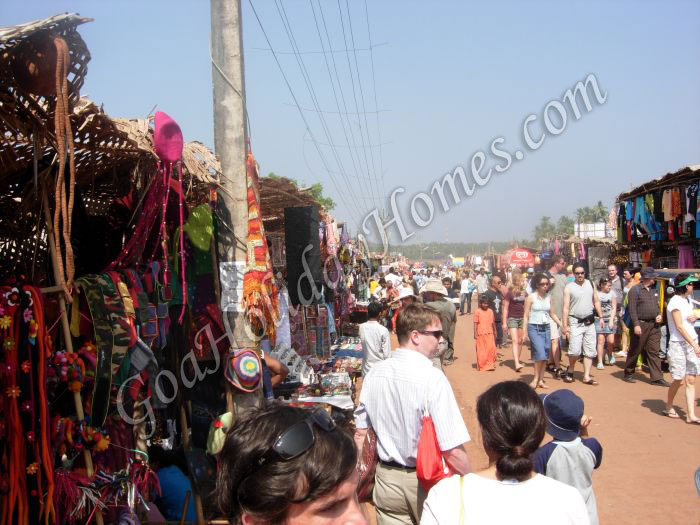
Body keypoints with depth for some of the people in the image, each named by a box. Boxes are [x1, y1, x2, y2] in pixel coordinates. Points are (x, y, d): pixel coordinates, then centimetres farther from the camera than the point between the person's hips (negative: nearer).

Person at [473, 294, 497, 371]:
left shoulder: (490, 311, 10)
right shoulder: (477, 312, -2)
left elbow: (493, 322, 18)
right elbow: (475, 323, -3)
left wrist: (494, 332, 20)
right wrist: (475, 333, -7)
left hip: (490, 333, 3)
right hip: (481, 334, -3)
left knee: (491, 348, -6)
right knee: (481, 350, 3)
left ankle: (490, 365, 7)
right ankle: (481, 366, 14)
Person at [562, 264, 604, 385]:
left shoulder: (590, 284, 8)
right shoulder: (569, 287, -4)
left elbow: (596, 301, 16)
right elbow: (566, 307, -6)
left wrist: (601, 317, 10)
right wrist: (565, 325, -11)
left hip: (590, 322, 4)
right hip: (576, 323, -4)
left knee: (590, 351, 4)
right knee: (575, 351, -12)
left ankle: (587, 376, 11)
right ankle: (570, 369, 15)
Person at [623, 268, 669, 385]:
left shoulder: (653, 290, 16)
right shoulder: (635, 290, -7)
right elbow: (632, 309, -13)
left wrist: (659, 315, 4)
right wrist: (636, 324, -21)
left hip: (654, 325, 6)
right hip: (640, 325, -6)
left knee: (654, 352, 3)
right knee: (634, 351, 4)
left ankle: (657, 378, 3)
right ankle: (628, 374, 19)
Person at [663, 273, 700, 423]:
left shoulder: (688, 300, 12)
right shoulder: (675, 302, -12)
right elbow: (679, 327, -17)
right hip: (679, 344, -7)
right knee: (678, 379, 0)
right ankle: (668, 407, 22)